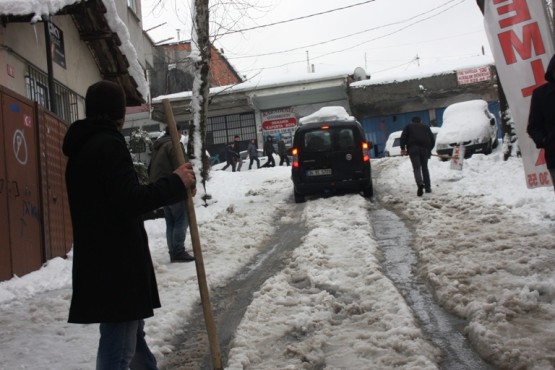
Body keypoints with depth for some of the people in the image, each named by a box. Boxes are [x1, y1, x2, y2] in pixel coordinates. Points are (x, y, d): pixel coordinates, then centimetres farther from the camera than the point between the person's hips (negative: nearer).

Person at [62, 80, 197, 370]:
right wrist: (176, 183, -11)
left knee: (132, 332, 24)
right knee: (119, 346, -5)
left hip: (98, 259, 10)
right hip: (117, 260, -10)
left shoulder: (81, 147, 16)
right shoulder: (108, 144, -14)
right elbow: (130, 200, -22)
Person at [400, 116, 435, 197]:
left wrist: (403, 148, 3)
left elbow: (403, 137, 4)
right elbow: (432, 139, 18)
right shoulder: (426, 127, 26)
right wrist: (429, 149, 26)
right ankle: (428, 187, 12)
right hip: (425, 148, 3)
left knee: (416, 168, -8)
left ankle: (420, 184, -33)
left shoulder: (408, 127, 20)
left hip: (413, 148, -2)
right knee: (425, 168, 14)